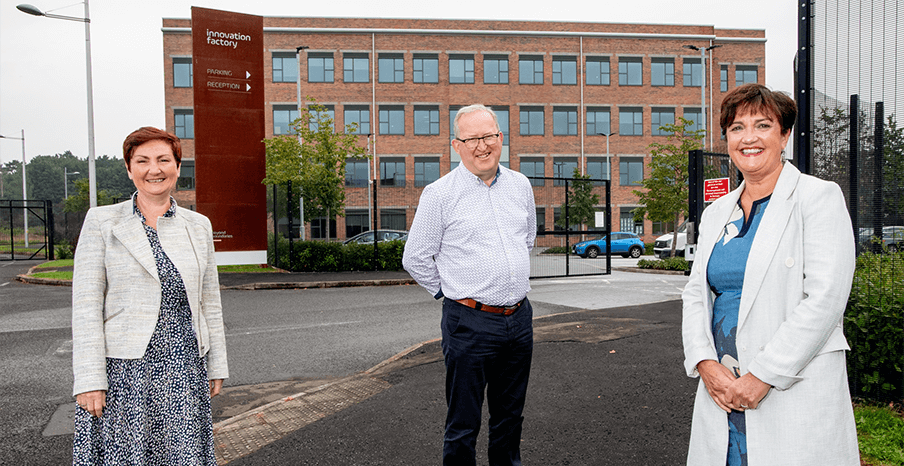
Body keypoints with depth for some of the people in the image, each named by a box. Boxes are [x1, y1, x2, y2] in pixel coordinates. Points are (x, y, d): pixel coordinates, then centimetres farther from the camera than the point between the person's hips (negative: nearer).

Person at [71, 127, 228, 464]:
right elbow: (86, 303, -5)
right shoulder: (101, 222, -1)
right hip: (123, 368, -2)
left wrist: (216, 366, 10)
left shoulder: (199, 225, 7)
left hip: (184, 366, 3)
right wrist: (89, 380, -10)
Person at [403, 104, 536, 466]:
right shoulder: (440, 194, -9)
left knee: (509, 417, 20)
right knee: (463, 425, 5)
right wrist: (454, 292, 1)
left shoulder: (520, 185, 7)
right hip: (470, 323, -5)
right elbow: (415, 259, -3)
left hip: (519, 319, 5)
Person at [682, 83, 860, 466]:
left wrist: (761, 376, -16)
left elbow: (825, 298, -13)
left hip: (795, 390, -4)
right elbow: (695, 295, 9)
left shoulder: (819, 198, -4)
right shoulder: (716, 213, 12)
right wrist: (706, 364, -7)